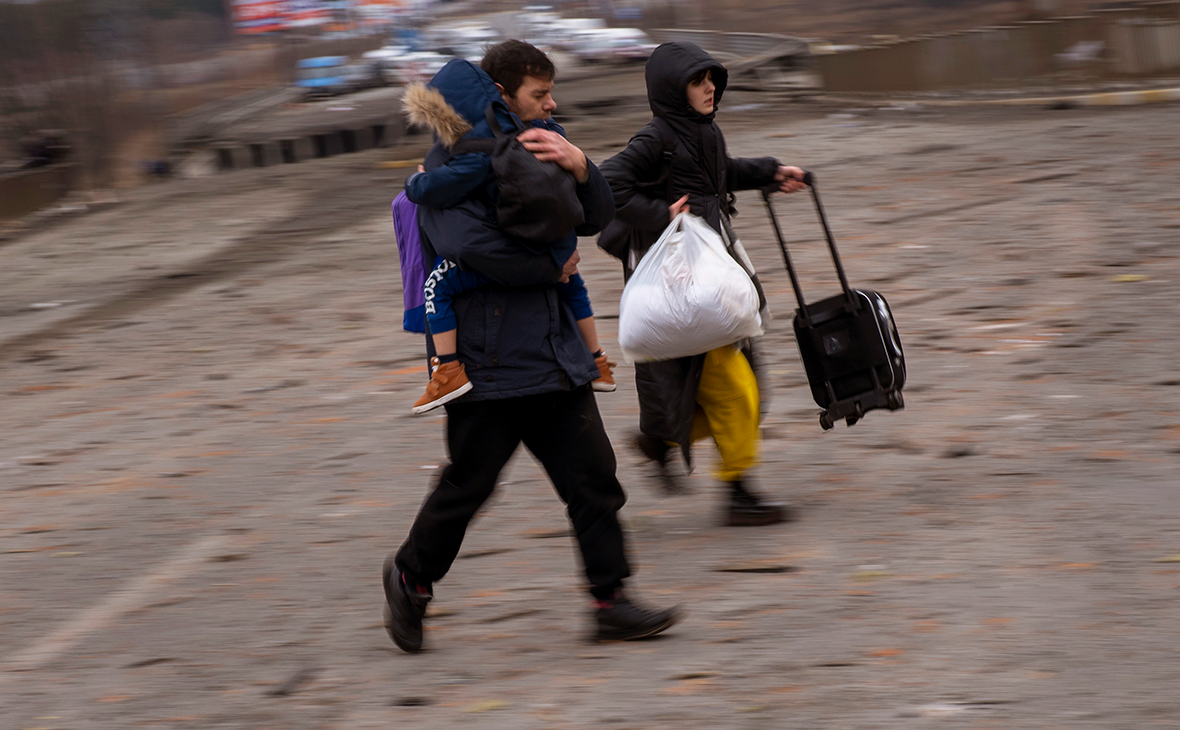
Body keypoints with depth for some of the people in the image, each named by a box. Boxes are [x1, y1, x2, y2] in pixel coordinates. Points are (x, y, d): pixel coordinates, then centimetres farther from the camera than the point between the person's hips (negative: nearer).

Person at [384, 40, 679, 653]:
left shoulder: (541, 146, 13)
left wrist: (580, 168, -13)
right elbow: (466, 243, -27)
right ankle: (411, 575, 26)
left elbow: (596, 218, 9)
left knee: (592, 473, 1)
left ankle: (610, 600, 5)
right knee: (469, 483, 3)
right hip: (487, 360, -7)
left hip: (553, 353, 7)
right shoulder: (450, 164, -11)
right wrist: (551, 268, -15)